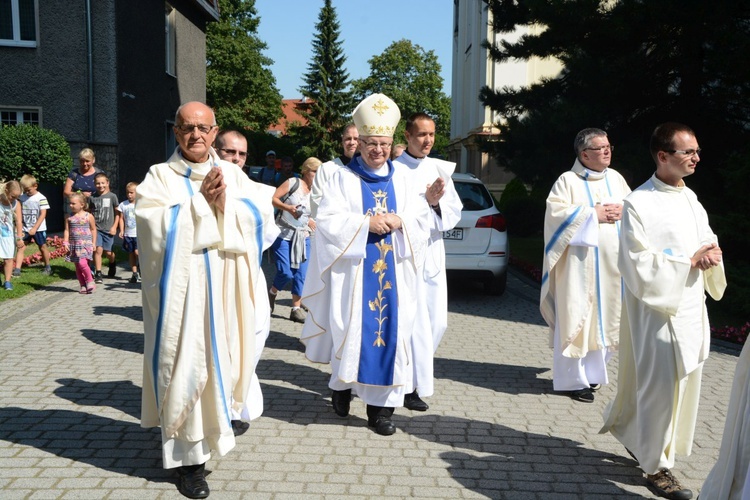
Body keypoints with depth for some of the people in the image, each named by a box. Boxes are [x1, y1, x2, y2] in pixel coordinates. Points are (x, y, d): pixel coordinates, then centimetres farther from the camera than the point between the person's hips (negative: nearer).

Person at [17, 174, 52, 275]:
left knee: (43, 247, 9)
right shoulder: (22, 197, 3)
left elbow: (43, 214, -12)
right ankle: (17, 270, -6)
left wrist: (34, 228, -16)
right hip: (25, 228, 4)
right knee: (20, 247, -5)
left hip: (38, 228, -4)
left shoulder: (41, 198, -10)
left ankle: (47, 267, 26)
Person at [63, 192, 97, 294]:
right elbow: (66, 230, 6)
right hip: (74, 244, 4)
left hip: (86, 244, -4)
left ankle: (90, 281, -3)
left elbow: (93, 229, 5)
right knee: (77, 266, 6)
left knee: (82, 263, -20)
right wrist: (65, 242, -5)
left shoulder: (88, 216, -1)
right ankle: (83, 285, 15)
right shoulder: (69, 217, 6)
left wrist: (93, 243, 1)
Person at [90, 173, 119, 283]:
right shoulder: (92, 197, 2)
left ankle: (112, 264, 40)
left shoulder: (112, 196, -2)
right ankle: (98, 274, -6)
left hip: (108, 229, -1)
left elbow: (117, 213, 3)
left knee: (108, 252, 6)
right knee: (98, 249, -13)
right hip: (96, 228, 1)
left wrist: (114, 226, -3)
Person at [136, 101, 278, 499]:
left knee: (227, 353, 11)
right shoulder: (159, 177, 2)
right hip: (183, 291, -3)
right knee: (187, 364, 0)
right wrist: (200, 202, -15)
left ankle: (227, 410, 40)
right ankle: (189, 455, 11)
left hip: (227, 289, 3)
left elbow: (260, 217, -1)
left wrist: (225, 205, -15)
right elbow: (153, 228, -12)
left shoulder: (233, 175, 10)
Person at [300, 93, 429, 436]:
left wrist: (399, 222, -14)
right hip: (353, 270, -2)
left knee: (389, 331, -1)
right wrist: (366, 223, -17)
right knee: (350, 329, 0)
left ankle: (381, 405, 6)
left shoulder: (401, 179, 12)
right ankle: (342, 385, 26)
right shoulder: (343, 178, 3)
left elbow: (420, 218, 7)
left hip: (392, 273, 3)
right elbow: (327, 219, -7)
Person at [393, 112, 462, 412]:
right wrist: (426, 200, -23)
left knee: (438, 323, 11)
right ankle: (412, 386, 7)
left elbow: (455, 211, 7)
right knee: (415, 325, -6)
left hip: (433, 255, 6)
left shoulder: (439, 169, 11)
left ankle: (412, 373, 31)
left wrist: (438, 203, -13)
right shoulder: (395, 169, -7)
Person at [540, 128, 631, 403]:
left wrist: (622, 211, -5)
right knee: (576, 317, -4)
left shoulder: (616, 178, 13)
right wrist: (593, 214, -15)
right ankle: (572, 379, 5)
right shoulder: (568, 180, -4)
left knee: (604, 316, 9)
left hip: (612, 262, 6)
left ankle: (591, 370, 24)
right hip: (580, 262, -6)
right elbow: (555, 212, -14)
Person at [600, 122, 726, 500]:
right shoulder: (639, 203, -13)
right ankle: (655, 466, 15)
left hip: (691, 306, 8)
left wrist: (711, 254, -6)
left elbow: (707, 242, 17)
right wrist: (690, 261, -16)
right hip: (657, 309, -8)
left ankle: (627, 429, 37)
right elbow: (639, 263, -17)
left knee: (683, 381, 16)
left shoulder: (690, 198, 11)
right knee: (661, 386, -1)